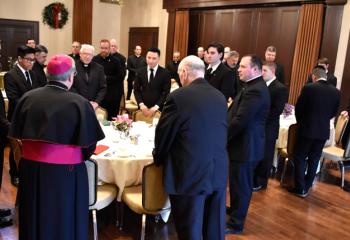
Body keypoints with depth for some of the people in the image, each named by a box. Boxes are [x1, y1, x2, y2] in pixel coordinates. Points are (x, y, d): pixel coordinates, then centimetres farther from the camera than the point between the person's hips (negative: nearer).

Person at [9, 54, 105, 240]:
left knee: (35, 219, 23)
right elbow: (89, 143, -11)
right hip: (65, 170, -3)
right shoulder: (79, 103, -16)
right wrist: (80, 157, 11)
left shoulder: (27, 98, -6)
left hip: (31, 166, 4)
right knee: (64, 220, 15)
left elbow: (18, 133, 4)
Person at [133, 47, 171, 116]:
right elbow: (136, 90, 6)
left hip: (158, 109, -2)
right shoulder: (140, 72, 5)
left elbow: (166, 93, -6)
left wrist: (156, 107, -15)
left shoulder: (165, 73, -4)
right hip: (143, 108, 2)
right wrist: (141, 104, -8)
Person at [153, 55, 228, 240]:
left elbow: (163, 135, -5)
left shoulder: (178, 96, -13)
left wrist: (158, 159, 14)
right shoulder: (220, 97, 5)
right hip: (219, 172, 6)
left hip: (190, 174, -6)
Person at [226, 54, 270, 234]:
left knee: (240, 185, 3)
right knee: (238, 182, 24)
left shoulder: (255, 90, -23)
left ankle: (235, 224, 18)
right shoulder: (254, 86, 12)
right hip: (245, 143, 10)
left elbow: (240, 120, -26)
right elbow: (237, 114, 16)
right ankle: (235, 209, 43)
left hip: (245, 146, -10)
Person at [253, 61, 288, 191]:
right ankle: (253, 179, 27)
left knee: (265, 157, 8)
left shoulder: (280, 88, -11)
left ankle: (261, 182, 22)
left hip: (268, 128, -6)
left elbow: (277, 110, -18)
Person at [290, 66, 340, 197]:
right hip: (323, 131, 4)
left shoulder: (308, 88, -13)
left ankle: (300, 188, 10)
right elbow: (334, 112, 8)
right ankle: (306, 187, 24)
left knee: (300, 159, 8)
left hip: (307, 129, -4)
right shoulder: (336, 92, -1)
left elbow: (298, 109, -5)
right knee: (314, 160, 15)